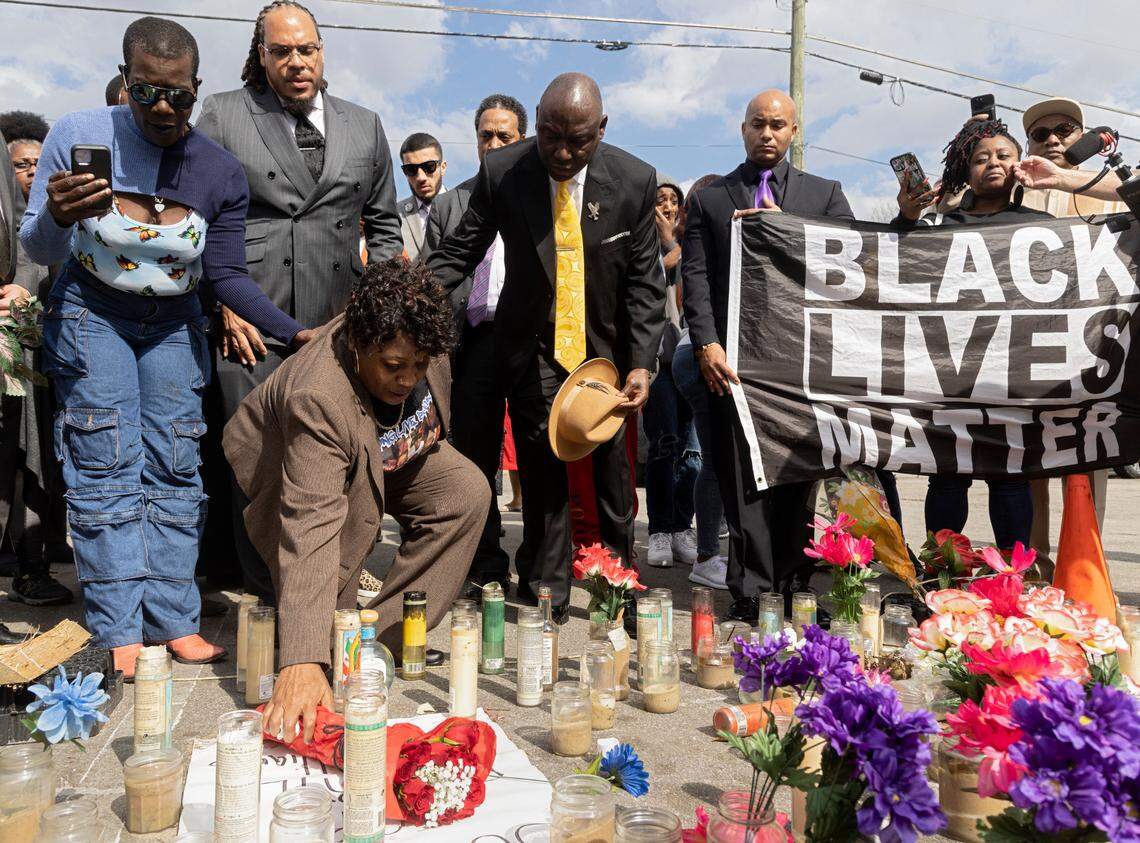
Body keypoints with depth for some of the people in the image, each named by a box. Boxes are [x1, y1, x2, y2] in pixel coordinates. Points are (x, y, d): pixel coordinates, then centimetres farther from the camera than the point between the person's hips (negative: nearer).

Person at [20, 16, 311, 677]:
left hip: (173, 324, 2)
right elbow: (39, 251, -8)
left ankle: (172, 621, 3)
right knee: (108, 468, -8)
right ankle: (119, 632, -4)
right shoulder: (77, 136, -13)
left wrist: (295, 333, -18)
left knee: (174, 468, -2)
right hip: (90, 313, -2)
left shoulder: (221, 172, -10)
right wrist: (56, 217, -32)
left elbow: (227, 274, -6)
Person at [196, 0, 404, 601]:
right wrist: (225, 303, -3)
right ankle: (269, 598, 10)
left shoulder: (364, 126, 16)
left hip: (337, 324, 2)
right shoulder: (223, 116, 8)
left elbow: (383, 225, 21)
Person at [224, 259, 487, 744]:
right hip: (283, 464, -5)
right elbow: (310, 528, -52)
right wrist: (302, 663, -57)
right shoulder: (318, 398, -45)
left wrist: (426, 445, 16)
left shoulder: (415, 343, -28)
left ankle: (387, 639, -8)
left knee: (467, 493, -16)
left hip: (388, 455, 5)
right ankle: (329, 644, -7)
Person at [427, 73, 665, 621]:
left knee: (611, 472, 10)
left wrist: (641, 363, -13)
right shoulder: (501, 172, -10)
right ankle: (546, 597, 15)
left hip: (605, 350, 1)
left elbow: (643, 280, -4)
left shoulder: (634, 180, -8)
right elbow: (461, 250, -2)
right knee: (543, 473, -2)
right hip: (532, 351, -1)